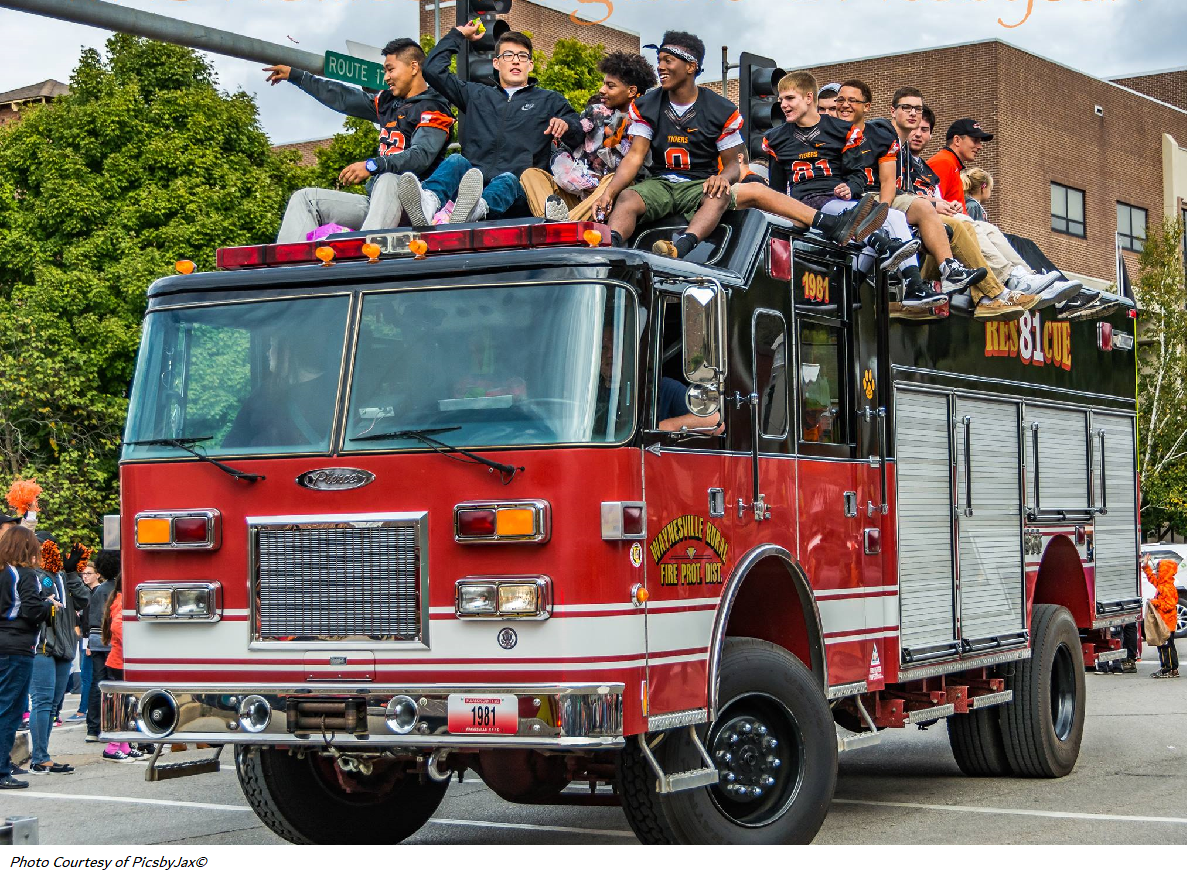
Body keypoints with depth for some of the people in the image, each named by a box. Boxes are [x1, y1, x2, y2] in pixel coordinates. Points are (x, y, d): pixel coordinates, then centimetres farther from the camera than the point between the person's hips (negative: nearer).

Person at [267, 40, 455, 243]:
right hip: (376, 202, 9)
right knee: (305, 199, 3)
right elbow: (343, 97, 29)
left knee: (387, 180, -41)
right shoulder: (388, 103, 22)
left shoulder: (434, 110, -4)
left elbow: (421, 156, -20)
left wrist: (372, 165, -30)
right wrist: (295, 75, 33)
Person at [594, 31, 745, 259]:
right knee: (626, 197, -29)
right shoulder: (645, 106, 7)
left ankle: (680, 248, -64)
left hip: (700, 184, -2)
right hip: (660, 183, 2)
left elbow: (733, 164, 1)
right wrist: (609, 192, -19)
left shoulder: (722, 111, 1)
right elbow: (635, 156, -1)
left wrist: (722, 177, -26)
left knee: (719, 195, -37)